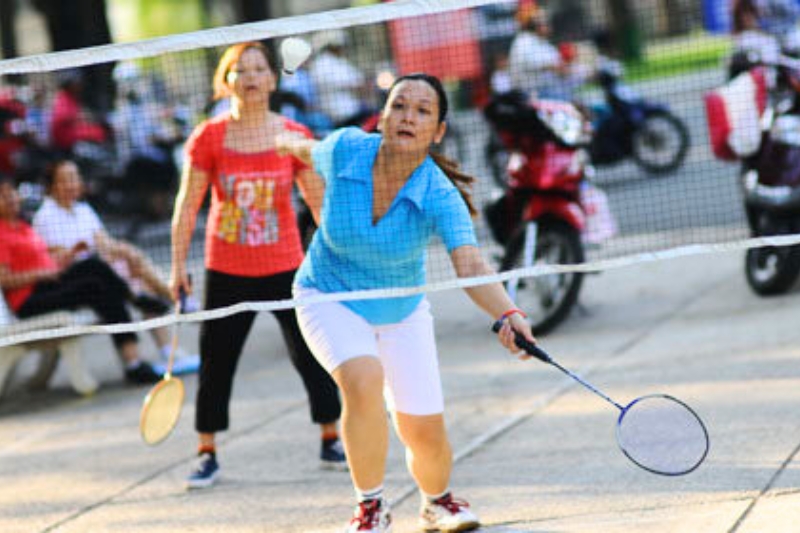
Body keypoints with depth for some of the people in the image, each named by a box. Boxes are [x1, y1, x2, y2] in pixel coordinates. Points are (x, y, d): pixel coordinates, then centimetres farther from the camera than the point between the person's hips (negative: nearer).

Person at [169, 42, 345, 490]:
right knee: (216, 364, 3)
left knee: (311, 356, 4)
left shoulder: (294, 137, -3)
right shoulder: (209, 138, -4)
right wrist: (179, 265, -2)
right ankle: (208, 455, 15)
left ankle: (332, 441, 20)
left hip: (286, 267, 0)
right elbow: (188, 205, 1)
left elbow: (320, 201, 5)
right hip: (228, 272, 0)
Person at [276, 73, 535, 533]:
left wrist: (508, 314, -59)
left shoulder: (440, 197, -28)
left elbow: (471, 266, -42)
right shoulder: (344, 150, -23)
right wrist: (290, 143, 24)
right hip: (331, 297, -1)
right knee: (364, 379, -30)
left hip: (402, 310, 1)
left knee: (425, 430, -3)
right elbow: (310, 152, 2)